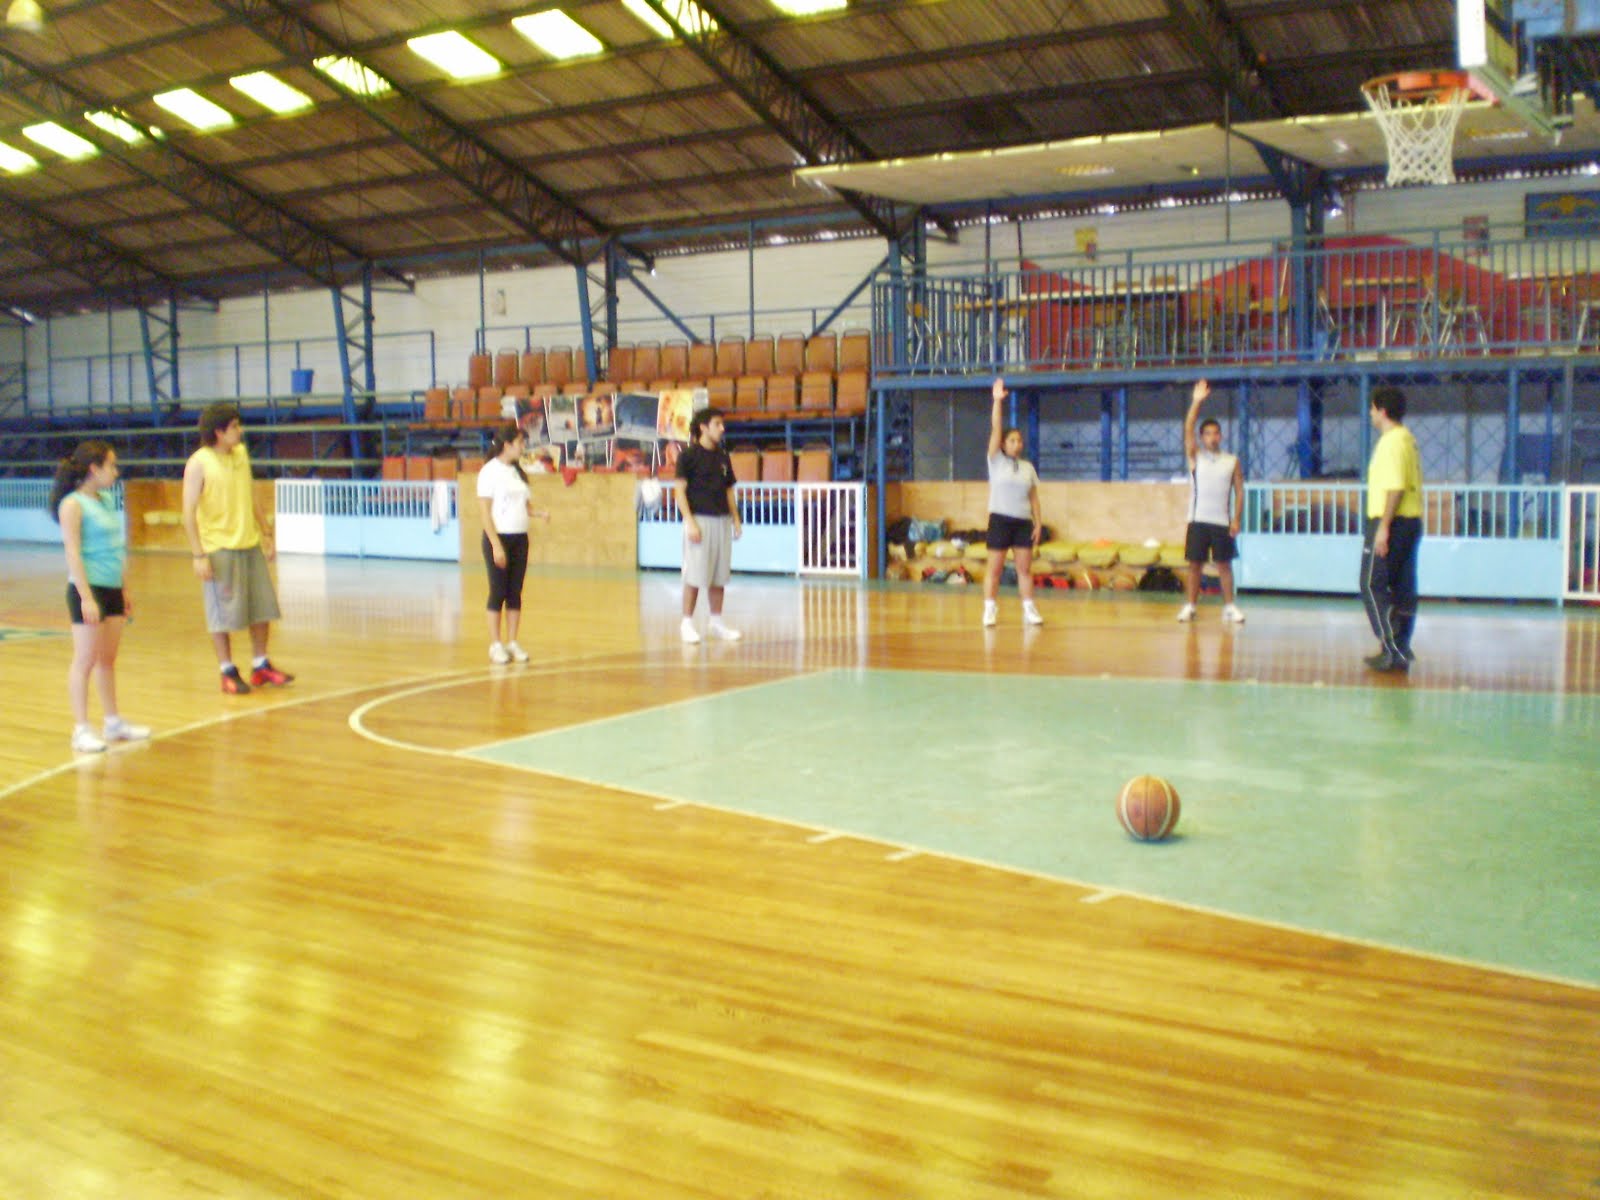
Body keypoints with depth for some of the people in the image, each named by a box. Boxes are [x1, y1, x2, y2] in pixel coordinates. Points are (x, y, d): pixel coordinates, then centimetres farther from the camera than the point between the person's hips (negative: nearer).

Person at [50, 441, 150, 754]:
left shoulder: (105, 501, 13)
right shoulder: (73, 504, -10)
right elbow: (73, 553, -15)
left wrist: (123, 590, 19)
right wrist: (86, 597, -20)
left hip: (112, 590, 7)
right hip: (88, 589, -7)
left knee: (108, 659, 14)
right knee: (85, 660, -2)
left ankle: (113, 722, 22)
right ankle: (81, 730, 4)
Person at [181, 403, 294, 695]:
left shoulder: (241, 453, 9)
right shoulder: (199, 463, -10)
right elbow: (189, 512, -11)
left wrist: (266, 534, 13)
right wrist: (198, 555, -16)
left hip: (250, 544, 6)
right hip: (219, 548, -6)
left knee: (262, 607, 9)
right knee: (223, 613, 1)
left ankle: (260, 666, 22)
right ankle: (228, 672, 12)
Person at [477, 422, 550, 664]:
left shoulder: (518, 471, 13)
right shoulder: (490, 471, -7)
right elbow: (485, 511, -10)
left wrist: (539, 513, -4)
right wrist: (496, 544, -16)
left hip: (520, 538, 6)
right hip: (498, 537, -6)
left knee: (515, 593, 7)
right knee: (498, 592, -2)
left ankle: (512, 643, 12)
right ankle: (495, 645, 5)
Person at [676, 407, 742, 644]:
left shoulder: (723, 457, 13)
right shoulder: (689, 455, -5)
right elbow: (680, 490, -8)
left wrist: (736, 520, 10)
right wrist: (690, 522, -15)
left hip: (722, 521, 6)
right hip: (699, 520, -6)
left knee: (719, 575, 8)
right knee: (694, 575, -4)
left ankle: (716, 622, 18)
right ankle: (687, 624, 4)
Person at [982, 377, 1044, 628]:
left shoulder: (1028, 467, 11)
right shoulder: (996, 461, 0)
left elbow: (1033, 498, 12)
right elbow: (995, 428, -9)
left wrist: (1038, 522, 4)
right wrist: (997, 400, -17)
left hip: (1023, 522, 3)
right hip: (1000, 520, -3)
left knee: (1025, 568, 3)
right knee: (995, 568, -2)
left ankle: (1029, 609, 7)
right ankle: (990, 610, 1)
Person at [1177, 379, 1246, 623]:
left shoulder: (1232, 461, 6)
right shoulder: (1195, 457, 3)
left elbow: (1239, 491, 4)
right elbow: (1187, 430, -10)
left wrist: (1237, 519, -6)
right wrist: (1196, 402, -20)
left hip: (1222, 522, 1)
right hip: (1198, 520, -1)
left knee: (1224, 565, 4)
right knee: (1194, 564, 1)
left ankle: (1229, 607, 9)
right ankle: (1189, 606, 6)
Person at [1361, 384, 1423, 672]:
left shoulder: (1391, 442, -14)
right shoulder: (1406, 439, 16)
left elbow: (1395, 488, -22)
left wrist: (1383, 527, -22)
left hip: (1392, 522, -10)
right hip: (1411, 520, 10)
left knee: (1373, 585, -5)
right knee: (1403, 588, 10)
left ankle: (1392, 650, -7)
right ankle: (1401, 651, 13)